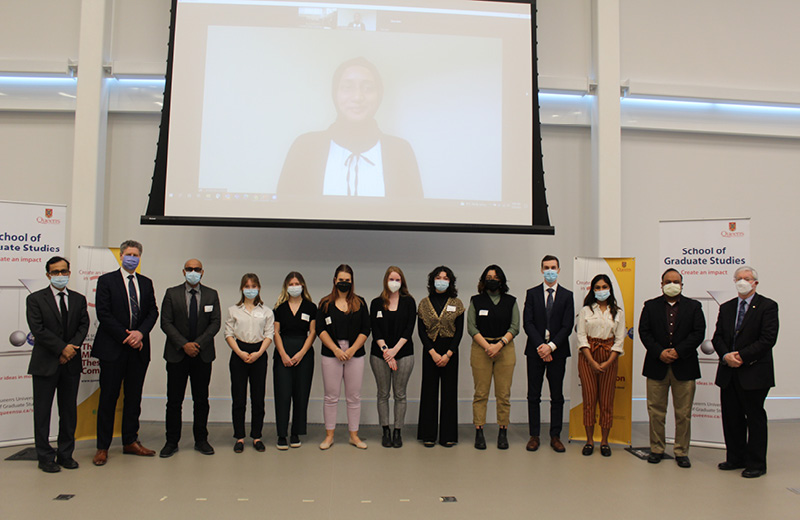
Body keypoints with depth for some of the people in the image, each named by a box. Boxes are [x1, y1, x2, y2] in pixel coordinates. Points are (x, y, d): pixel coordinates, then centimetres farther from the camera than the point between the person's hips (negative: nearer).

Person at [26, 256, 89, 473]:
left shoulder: (78, 299, 12)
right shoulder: (35, 299, 0)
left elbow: (83, 325, 4)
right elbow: (38, 330, -9)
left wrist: (73, 346, -13)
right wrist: (62, 348, -15)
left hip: (71, 364, 4)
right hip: (45, 364, -3)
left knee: (69, 411, 9)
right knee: (42, 412, 3)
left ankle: (65, 454, 19)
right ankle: (45, 457, 13)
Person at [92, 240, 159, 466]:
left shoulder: (146, 283, 12)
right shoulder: (107, 280, 0)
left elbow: (153, 312, 7)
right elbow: (103, 314, -7)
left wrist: (140, 332, -11)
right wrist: (126, 337, -12)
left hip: (139, 349, 4)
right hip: (112, 348, -4)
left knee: (134, 397, 10)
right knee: (108, 398, 1)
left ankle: (130, 442, 20)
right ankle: (102, 447, 10)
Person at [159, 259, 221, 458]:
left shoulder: (211, 295, 7)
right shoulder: (172, 293, 4)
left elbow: (215, 323, 1)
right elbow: (166, 323, -3)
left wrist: (198, 343, -12)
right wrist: (184, 344, -13)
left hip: (203, 354, 1)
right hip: (177, 354, -1)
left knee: (201, 400, 7)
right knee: (174, 401, 2)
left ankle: (201, 440, 17)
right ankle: (172, 442, 13)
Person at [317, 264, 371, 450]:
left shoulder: (360, 303, 8)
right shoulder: (325, 303, 6)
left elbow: (365, 330, 3)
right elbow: (321, 330, -1)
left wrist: (352, 350, -9)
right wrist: (336, 349, -11)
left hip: (355, 354, 1)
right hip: (331, 355, -1)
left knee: (354, 397, 5)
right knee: (331, 397, 4)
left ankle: (354, 435, 15)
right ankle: (329, 436, 14)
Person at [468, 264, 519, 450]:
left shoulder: (511, 301, 9)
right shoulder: (476, 301, 7)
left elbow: (515, 327, 3)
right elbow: (471, 327, 1)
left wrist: (499, 344, -11)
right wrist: (487, 346, -10)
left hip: (505, 349, 1)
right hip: (480, 349, -1)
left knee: (504, 393, 0)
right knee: (481, 393, -2)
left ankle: (503, 432, 8)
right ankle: (479, 432, 4)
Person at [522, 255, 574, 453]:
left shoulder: (567, 295, 5)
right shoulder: (532, 293, 6)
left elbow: (567, 326, -3)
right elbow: (528, 323, -2)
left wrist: (551, 346, -13)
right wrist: (540, 346, -12)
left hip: (557, 351, 0)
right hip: (535, 351, 0)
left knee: (557, 396, 5)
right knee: (533, 395, 4)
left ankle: (555, 436, 13)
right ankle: (534, 436, 12)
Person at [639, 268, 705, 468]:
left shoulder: (693, 306, 8)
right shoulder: (650, 306, 9)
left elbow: (698, 333, -1)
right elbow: (644, 332, 1)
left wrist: (678, 351, -13)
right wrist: (659, 352, -12)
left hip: (684, 367, 0)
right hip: (657, 366, 0)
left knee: (683, 414, 4)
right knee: (656, 412, 5)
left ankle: (681, 451, 16)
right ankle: (656, 449, 17)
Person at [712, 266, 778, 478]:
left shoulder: (767, 306, -4)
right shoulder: (726, 308, 13)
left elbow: (768, 339, -13)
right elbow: (717, 337, 9)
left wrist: (741, 356, -16)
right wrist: (726, 356, -9)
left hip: (754, 373, -5)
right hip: (728, 373, 5)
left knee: (755, 418, 4)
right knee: (731, 417, 11)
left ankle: (756, 464, 14)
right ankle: (736, 458, 24)